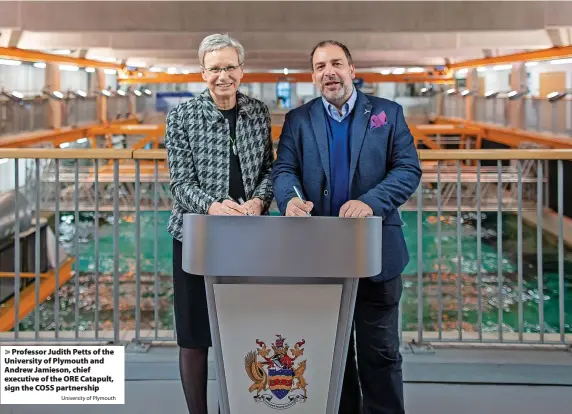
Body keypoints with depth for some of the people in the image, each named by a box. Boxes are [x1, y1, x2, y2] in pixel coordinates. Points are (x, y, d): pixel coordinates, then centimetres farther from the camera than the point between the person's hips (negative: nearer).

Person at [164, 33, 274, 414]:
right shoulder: (182, 116, -5)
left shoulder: (259, 112, 4)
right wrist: (211, 206, -27)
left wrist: (259, 201, -12)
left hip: (248, 236, 3)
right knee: (195, 334, 5)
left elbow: (268, 168, 9)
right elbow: (181, 182, -8)